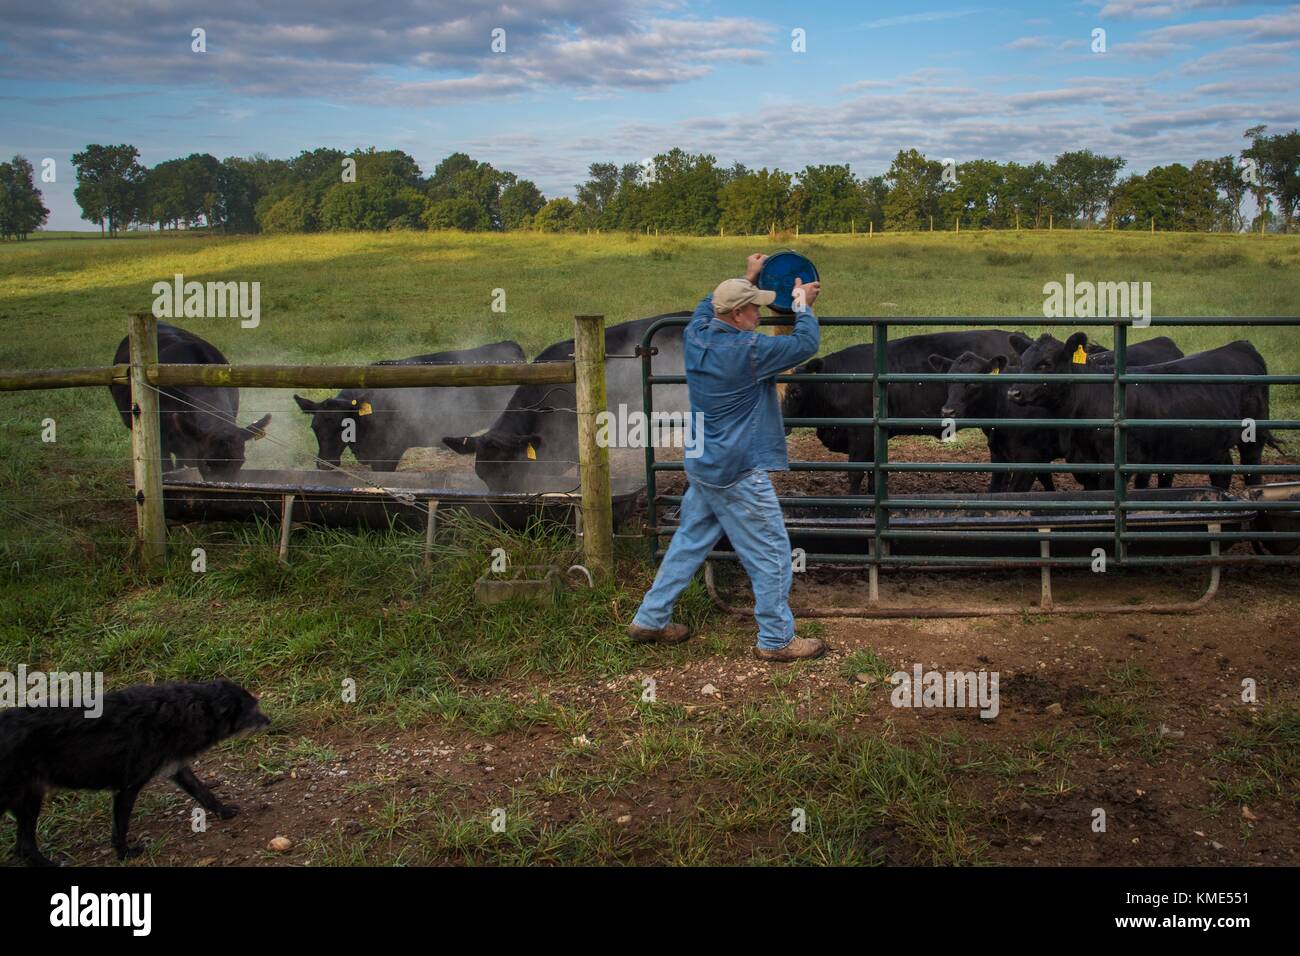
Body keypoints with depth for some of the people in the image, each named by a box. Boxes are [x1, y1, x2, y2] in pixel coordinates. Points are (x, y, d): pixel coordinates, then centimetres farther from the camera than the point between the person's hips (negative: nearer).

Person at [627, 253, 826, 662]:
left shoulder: (695, 337, 0)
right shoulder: (748, 351, -22)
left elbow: (708, 304, 23)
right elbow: (806, 343, -11)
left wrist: (746, 278, 30)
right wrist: (803, 305, 5)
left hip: (702, 467, 8)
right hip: (739, 474, -8)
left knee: (689, 542, 19)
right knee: (771, 552, 4)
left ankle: (650, 620, 25)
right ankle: (776, 639, 13)